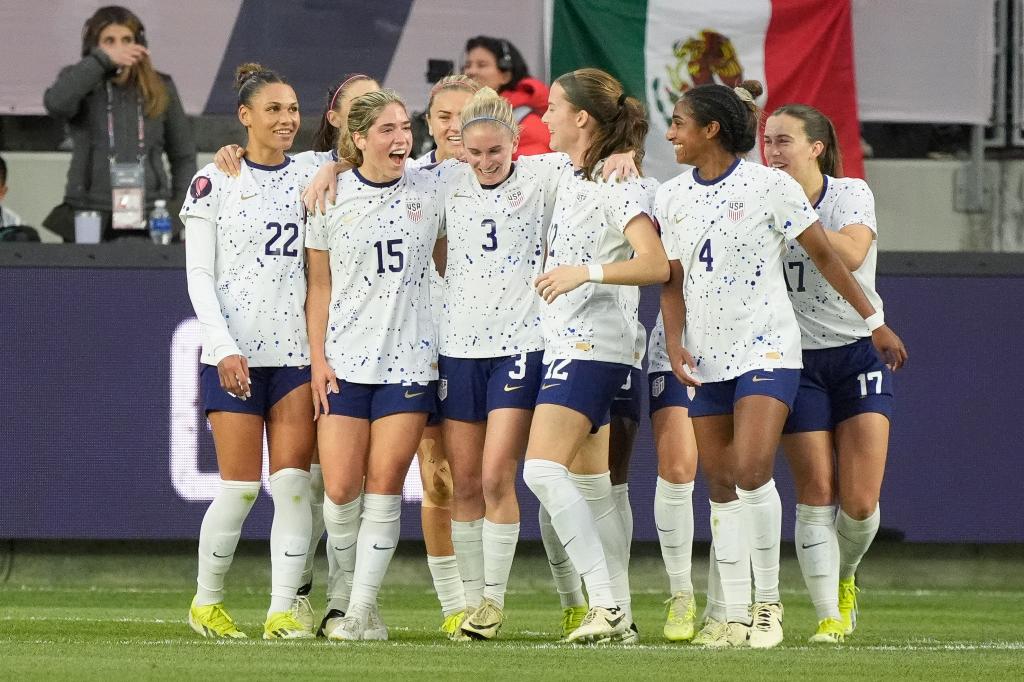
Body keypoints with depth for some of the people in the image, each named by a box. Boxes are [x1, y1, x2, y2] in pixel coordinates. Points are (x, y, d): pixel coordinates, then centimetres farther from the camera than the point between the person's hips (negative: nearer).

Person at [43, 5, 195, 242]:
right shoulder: (83, 84, 7)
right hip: (89, 216, -1)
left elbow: (183, 156, 17)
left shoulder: (160, 88, 11)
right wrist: (104, 60, -18)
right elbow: (56, 103, -18)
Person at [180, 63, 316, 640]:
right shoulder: (214, 183, 0)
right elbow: (199, 276, -3)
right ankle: (207, 602, 13)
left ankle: (283, 611, -4)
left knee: (293, 482, -6)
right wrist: (224, 349, -14)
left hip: (296, 352, 3)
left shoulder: (309, 181, 10)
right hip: (234, 355, -3)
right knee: (241, 487, -5)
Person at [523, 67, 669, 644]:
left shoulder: (619, 185, -12)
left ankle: (607, 605, -23)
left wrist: (586, 272, -31)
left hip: (593, 345, -10)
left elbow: (656, 265, -23)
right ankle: (619, 614, 10)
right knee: (593, 485, 9)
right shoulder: (571, 180, 17)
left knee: (543, 469, -20)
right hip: (567, 344, 10)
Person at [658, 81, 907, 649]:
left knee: (751, 473, -20)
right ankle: (736, 618, 9)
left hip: (766, 350, -5)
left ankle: (768, 600, -6)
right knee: (720, 485, 4)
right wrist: (673, 344, -5)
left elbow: (824, 256, -2)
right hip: (705, 357, 5)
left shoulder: (769, 186, -8)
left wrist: (875, 322, 2)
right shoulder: (672, 197, 7)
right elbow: (673, 281, 11)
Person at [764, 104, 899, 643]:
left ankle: (843, 578, 24)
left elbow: (851, 254, -25)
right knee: (815, 495, -7)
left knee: (860, 502, -6)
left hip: (858, 351, -1)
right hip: (795, 358, 1)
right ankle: (827, 614, -2)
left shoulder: (850, 194, -6)